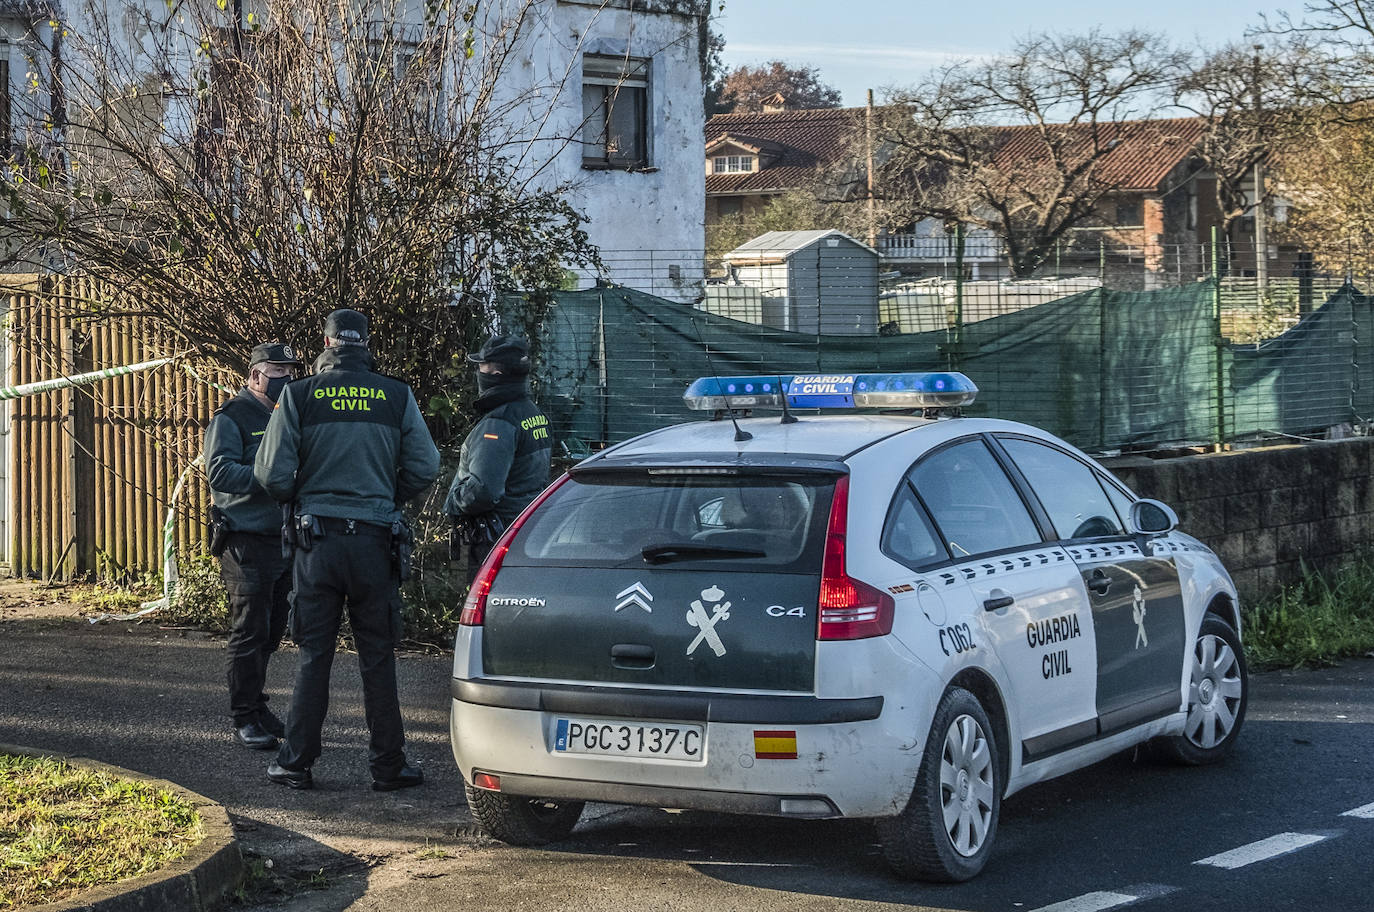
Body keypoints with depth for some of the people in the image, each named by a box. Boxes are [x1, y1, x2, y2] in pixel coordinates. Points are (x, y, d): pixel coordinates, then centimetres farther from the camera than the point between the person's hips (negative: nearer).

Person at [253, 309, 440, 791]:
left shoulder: (298, 396, -2)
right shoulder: (397, 396, 0)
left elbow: (272, 473, -5)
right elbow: (425, 467, 1)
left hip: (317, 539, 0)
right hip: (375, 539, 0)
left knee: (313, 656, 7)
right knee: (377, 657, 7)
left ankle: (296, 762, 10)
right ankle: (388, 765, 10)